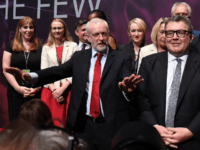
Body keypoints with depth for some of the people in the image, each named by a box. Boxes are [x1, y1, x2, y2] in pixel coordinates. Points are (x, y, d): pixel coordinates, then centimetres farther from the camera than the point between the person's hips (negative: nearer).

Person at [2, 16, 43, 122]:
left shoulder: (40, 46, 6)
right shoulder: (11, 45, 7)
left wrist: (38, 87, -11)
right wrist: (18, 88, -8)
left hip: (36, 92, 0)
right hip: (16, 92, 1)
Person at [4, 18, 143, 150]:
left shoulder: (122, 58, 0)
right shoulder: (79, 57, 9)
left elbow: (127, 78, -16)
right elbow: (58, 71, -2)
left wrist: (128, 86, -42)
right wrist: (30, 76, -19)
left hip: (111, 125, -2)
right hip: (82, 124, 2)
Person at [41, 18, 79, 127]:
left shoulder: (73, 46, 7)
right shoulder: (46, 48, 13)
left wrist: (63, 88, -9)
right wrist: (53, 89, -6)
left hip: (67, 89, -1)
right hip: (50, 90, 2)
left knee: (66, 121, -5)